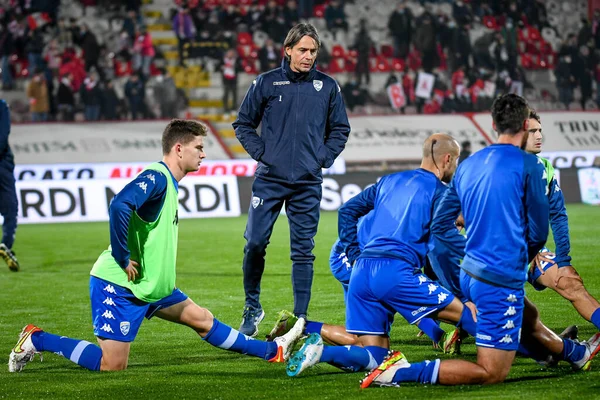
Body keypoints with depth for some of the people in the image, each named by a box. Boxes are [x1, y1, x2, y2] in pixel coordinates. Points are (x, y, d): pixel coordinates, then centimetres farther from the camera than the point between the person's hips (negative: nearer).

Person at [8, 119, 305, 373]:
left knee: (202, 319, 15)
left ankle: (272, 351, 24)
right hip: (118, 284, -10)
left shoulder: (169, 182, 13)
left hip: (150, 285, 10)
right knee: (112, 365, -9)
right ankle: (37, 340, 3)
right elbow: (119, 205, -34)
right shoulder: (156, 177, -17)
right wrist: (123, 259, -27)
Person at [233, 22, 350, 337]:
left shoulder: (327, 86, 5)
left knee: (303, 251, 3)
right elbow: (243, 123, 10)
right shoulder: (267, 83, 2)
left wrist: (323, 157, 2)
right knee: (255, 243, -4)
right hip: (269, 178, -1)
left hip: (308, 183, 1)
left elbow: (340, 129, 15)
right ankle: (252, 308, 15)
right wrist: (261, 152, -1)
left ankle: (300, 318, 9)